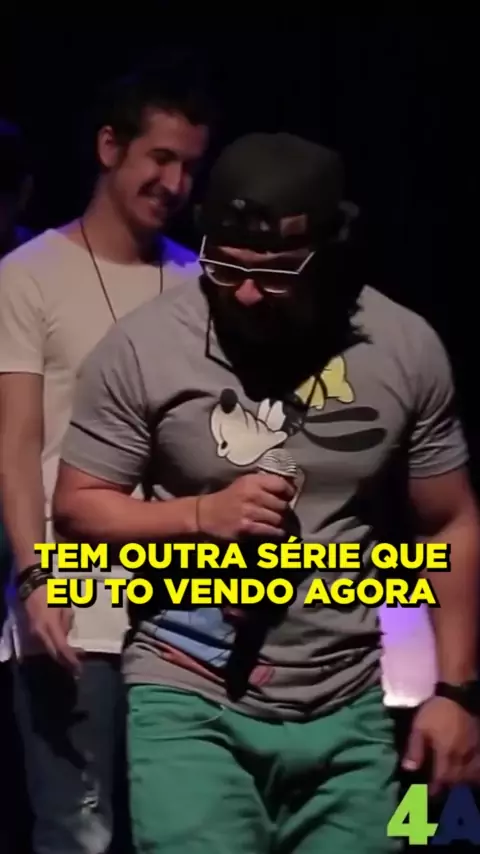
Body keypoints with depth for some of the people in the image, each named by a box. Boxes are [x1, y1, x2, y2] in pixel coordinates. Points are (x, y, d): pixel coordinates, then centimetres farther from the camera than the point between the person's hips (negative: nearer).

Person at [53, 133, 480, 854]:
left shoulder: (406, 349, -3)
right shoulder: (142, 346, -8)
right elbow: (76, 507, -1)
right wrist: (202, 515, -17)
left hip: (349, 712, 2)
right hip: (190, 700, -2)